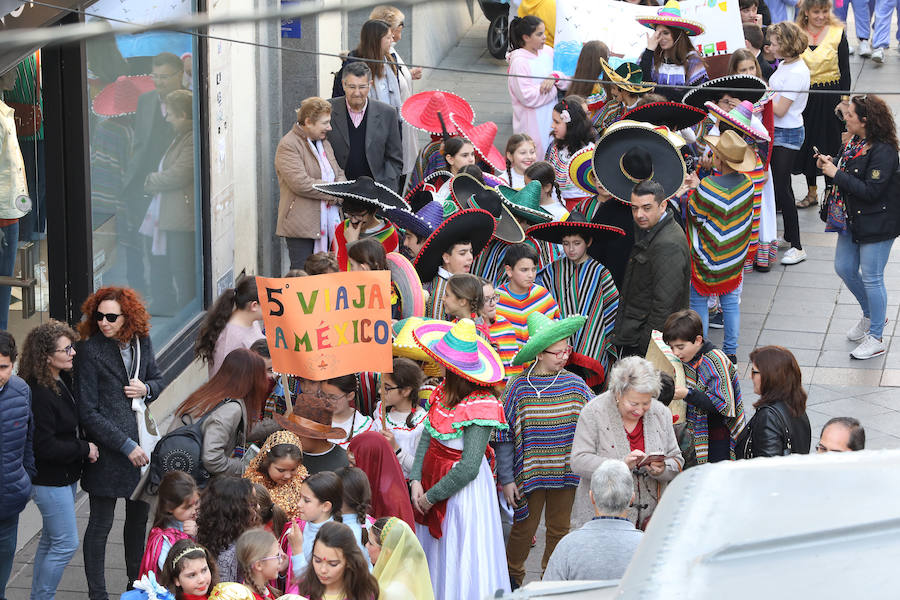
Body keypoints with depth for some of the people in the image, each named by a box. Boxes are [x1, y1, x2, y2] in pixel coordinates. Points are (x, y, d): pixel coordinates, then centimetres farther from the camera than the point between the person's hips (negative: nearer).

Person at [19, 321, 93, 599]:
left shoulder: (62, 382, 5)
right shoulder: (39, 394, -25)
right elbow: (45, 447, -25)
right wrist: (84, 449, -15)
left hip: (66, 475, 10)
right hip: (50, 479, -10)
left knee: (51, 540, 18)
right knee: (65, 544, -5)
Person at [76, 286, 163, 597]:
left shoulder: (141, 342, 2)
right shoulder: (90, 351, -14)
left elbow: (157, 379, 20)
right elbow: (88, 413, -15)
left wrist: (146, 389, -6)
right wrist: (126, 445, -17)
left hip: (141, 439, 6)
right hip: (107, 448, -6)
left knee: (140, 513, 17)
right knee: (101, 522, 0)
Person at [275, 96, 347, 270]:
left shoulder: (324, 142, 18)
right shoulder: (288, 146, -10)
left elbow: (339, 174, 21)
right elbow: (300, 183, -21)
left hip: (327, 224, 7)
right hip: (301, 227, -7)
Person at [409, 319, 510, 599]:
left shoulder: (480, 407, -25)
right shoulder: (445, 390, -2)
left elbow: (468, 468, -25)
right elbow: (427, 435, 4)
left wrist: (431, 496, -15)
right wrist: (416, 481, -8)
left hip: (463, 488, -8)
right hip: (432, 476, 8)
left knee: (459, 562, 4)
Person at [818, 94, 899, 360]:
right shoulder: (854, 141, 2)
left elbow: (870, 190, -28)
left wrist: (837, 174, -24)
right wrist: (830, 163, -3)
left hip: (877, 224, -9)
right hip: (852, 219, 9)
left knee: (871, 278, 1)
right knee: (844, 268, 18)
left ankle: (876, 338, 15)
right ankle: (870, 315, 41)